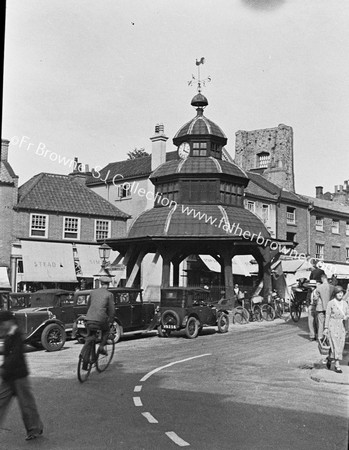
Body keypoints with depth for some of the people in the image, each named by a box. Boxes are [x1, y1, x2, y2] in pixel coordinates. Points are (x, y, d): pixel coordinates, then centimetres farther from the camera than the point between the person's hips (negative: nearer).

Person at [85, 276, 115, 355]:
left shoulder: (93, 292, 15)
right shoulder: (109, 294, 2)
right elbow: (112, 309, -1)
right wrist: (110, 321, 9)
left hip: (89, 319, 3)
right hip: (100, 319, -3)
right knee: (106, 330, 27)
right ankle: (101, 346, 10)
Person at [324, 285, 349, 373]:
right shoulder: (331, 303, -7)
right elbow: (327, 316, -4)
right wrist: (326, 328, -6)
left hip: (341, 326, 5)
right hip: (332, 325, -5)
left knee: (340, 345, 9)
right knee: (335, 345, -10)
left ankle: (329, 359, 32)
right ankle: (337, 365, -5)